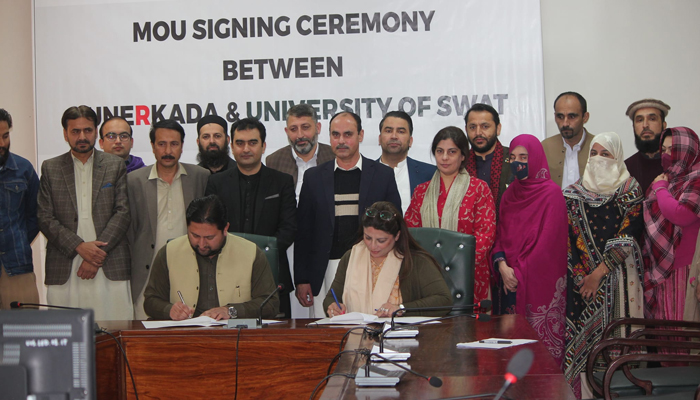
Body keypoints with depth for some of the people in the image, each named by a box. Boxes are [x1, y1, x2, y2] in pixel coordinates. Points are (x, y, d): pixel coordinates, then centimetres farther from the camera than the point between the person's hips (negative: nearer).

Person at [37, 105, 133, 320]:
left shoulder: (115, 165, 11)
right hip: (64, 270, 0)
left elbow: (122, 213, 3)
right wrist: (79, 246, -8)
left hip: (110, 269, 0)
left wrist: (99, 252, -8)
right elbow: (45, 218, 5)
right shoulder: (50, 168, 12)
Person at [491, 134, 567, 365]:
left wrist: (520, 273, -13)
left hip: (539, 282, -6)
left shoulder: (551, 193, -5)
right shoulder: (510, 194, 15)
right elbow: (501, 234, 11)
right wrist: (502, 265, -7)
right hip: (509, 280, 6)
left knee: (538, 340, -6)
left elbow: (548, 240, -12)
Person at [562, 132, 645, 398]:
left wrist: (599, 272, -12)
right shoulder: (575, 193, 8)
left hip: (619, 275, -1)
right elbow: (569, 239, 3)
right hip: (583, 277, 2)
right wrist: (581, 278, -7)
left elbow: (628, 238, -6)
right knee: (582, 336, -4)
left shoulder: (630, 191, 2)